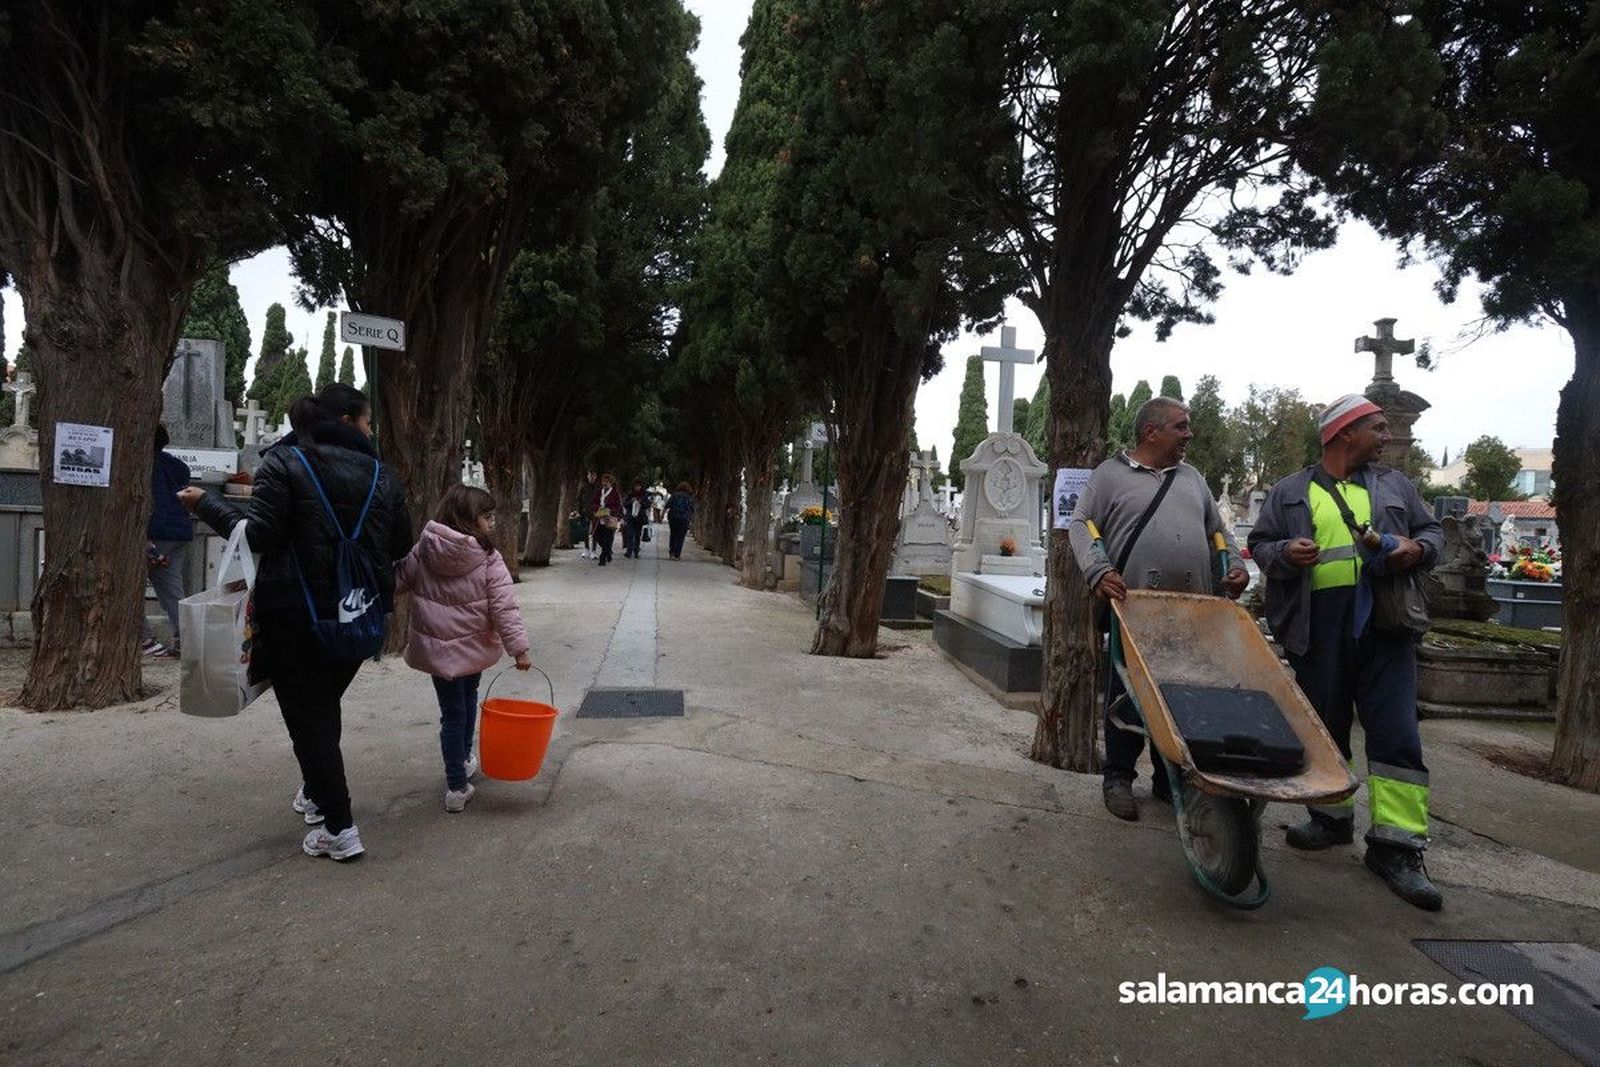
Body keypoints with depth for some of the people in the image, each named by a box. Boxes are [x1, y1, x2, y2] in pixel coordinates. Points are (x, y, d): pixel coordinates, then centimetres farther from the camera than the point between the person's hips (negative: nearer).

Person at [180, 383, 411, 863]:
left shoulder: (284, 462, -8)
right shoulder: (380, 473, 2)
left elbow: (258, 534, -16)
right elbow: (401, 545, 5)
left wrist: (207, 503, -2)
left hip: (296, 613, -4)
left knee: (307, 715, 3)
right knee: (325, 704, 24)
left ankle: (340, 828, 2)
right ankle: (317, 793, 37)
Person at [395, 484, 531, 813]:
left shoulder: (423, 551, -6)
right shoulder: (489, 561, -14)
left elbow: (397, 580, 2)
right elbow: (504, 609, -17)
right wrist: (518, 648, -14)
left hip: (437, 648, 1)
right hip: (474, 648, -1)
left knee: (452, 713, 7)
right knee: (467, 700, 25)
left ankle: (457, 785, 10)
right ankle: (464, 762, 38)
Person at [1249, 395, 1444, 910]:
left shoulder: (1395, 485, 16)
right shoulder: (1289, 493, 11)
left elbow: (1433, 531, 21)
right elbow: (1259, 545, 11)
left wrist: (1418, 549, -3)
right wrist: (1283, 553, -11)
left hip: (1384, 623, 0)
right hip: (1317, 629, 0)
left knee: (1396, 733, -6)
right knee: (1324, 727, 10)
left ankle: (1396, 845, 0)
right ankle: (1331, 818, 27)